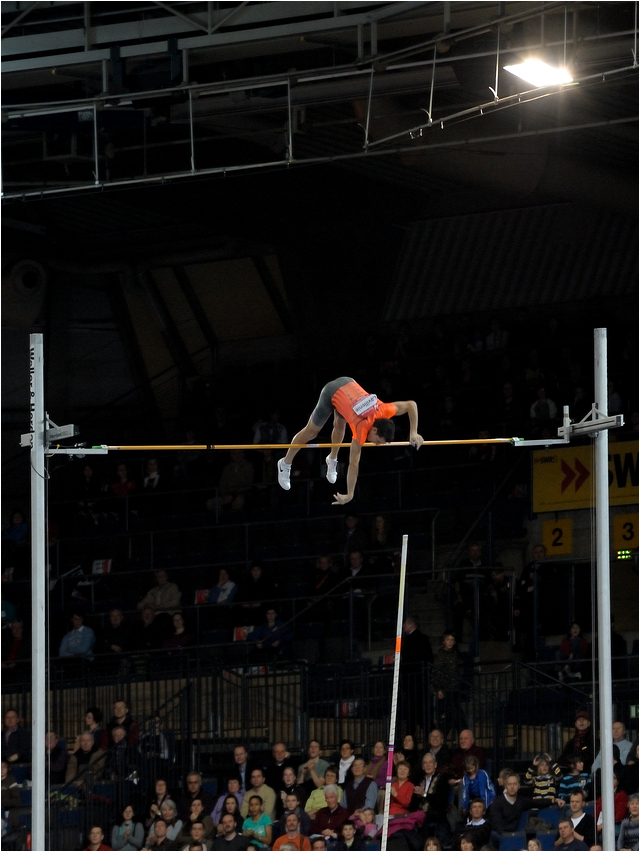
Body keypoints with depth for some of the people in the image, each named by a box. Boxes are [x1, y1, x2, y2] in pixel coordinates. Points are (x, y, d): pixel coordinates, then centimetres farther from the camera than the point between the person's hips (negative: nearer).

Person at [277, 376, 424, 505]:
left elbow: (411, 404, -10)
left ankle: (332, 460, 47)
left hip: (348, 383, 5)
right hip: (331, 394, -5)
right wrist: (349, 495, -27)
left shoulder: (384, 411, -25)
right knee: (311, 431, 11)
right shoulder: (362, 429, -35)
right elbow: (354, 464, -30)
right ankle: (285, 464, 30)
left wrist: (413, 433, -17)